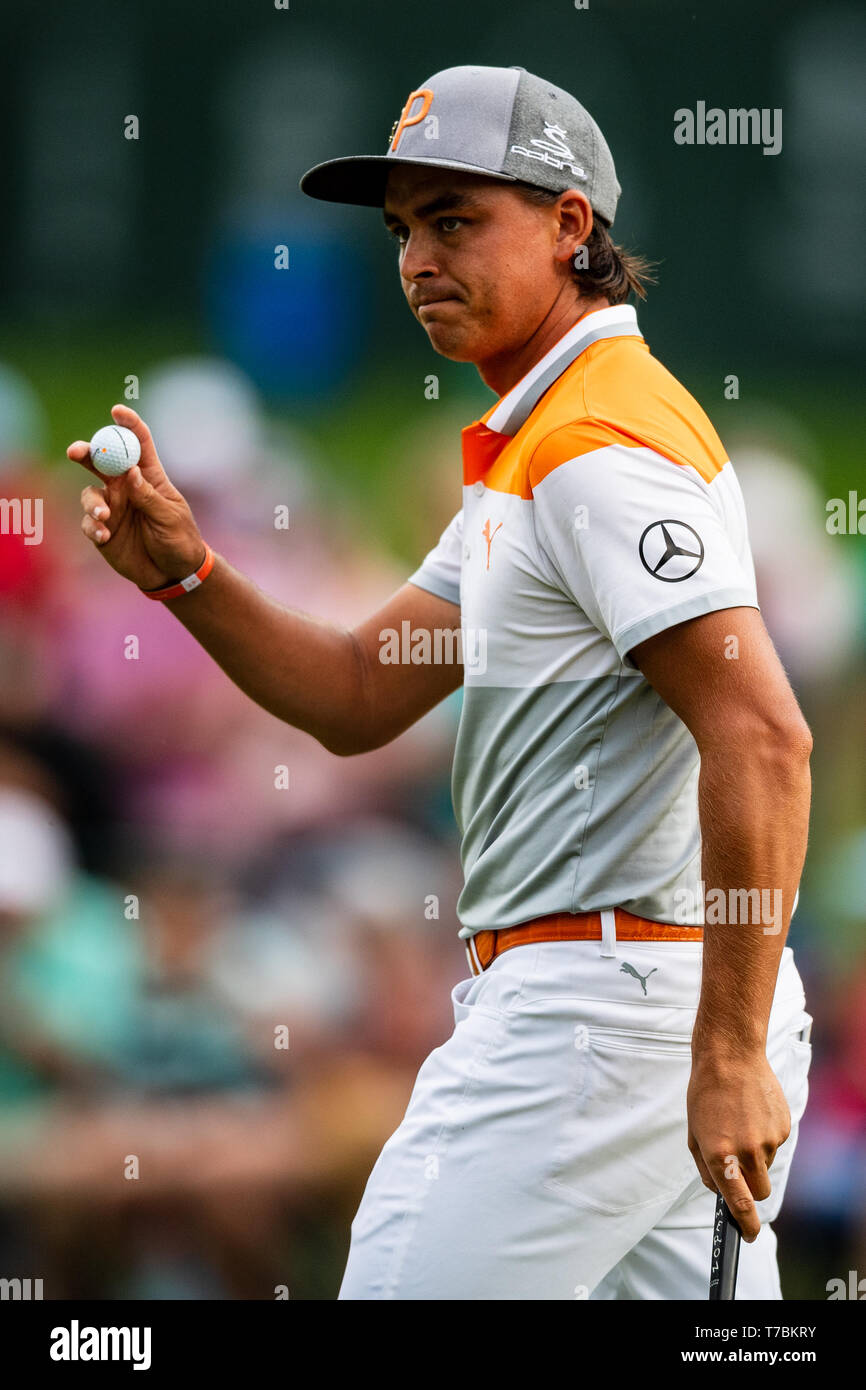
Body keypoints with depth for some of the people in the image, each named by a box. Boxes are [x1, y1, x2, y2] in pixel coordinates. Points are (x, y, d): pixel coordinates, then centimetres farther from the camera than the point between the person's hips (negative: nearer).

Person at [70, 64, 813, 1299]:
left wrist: (733, 1049, -25)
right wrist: (185, 572, 6)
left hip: (600, 1001, -10)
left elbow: (763, 738, -23)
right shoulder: (530, 453, 21)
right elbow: (356, 699, 23)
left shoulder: (605, 445, -14)